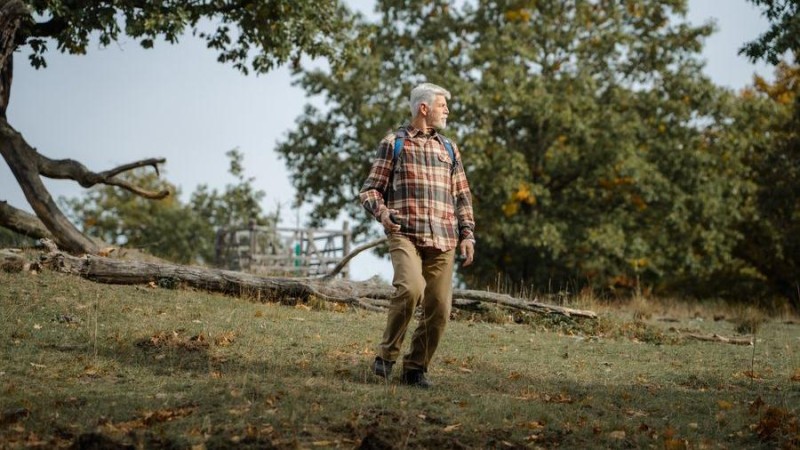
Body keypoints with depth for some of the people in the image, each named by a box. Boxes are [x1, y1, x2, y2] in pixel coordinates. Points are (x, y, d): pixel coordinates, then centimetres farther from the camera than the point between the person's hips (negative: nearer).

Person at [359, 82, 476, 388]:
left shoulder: (449, 149, 21)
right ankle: (387, 355, -9)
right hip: (405, 234, -5)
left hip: (442, 240, 5)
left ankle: (416, 367, 14)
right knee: (410, 288, -27)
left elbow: (462, 197, 23)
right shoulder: (393, 144, 8)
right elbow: (370, 189, 6)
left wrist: (467, 235, 11)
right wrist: (382, 212, -14)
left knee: (438, 308, -3)